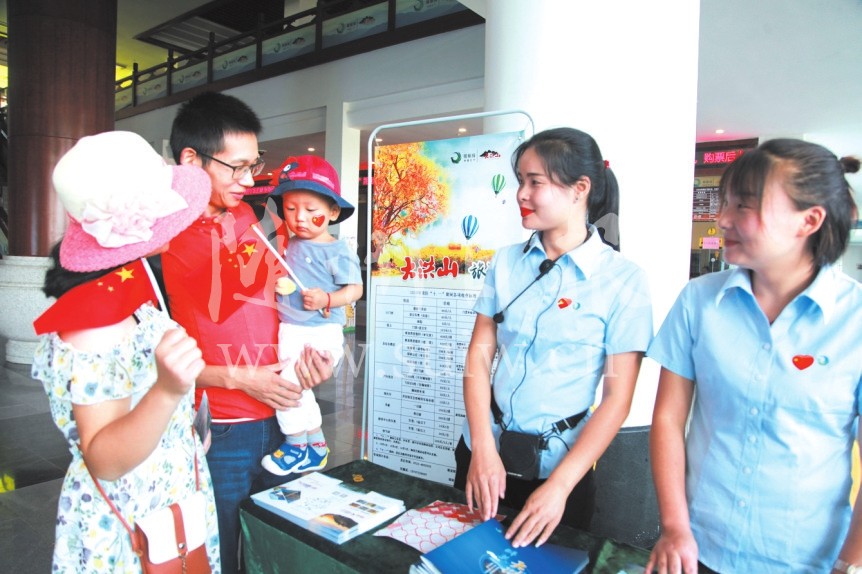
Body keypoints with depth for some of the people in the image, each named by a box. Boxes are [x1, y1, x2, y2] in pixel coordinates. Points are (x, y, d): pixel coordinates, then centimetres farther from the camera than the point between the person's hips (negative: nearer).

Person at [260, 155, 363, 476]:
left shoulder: (337, 252, -11)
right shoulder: (289, 246, 10)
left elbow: (355, 289, -12)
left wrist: (327, 299, -26)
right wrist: (275, 282, 6)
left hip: (320, 335, -8)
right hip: (289, 332, 8)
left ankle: (297, 445, 8)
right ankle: (316, 447, 33)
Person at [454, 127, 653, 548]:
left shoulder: (623, 279, -11)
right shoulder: (506, 262, -2)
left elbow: (617, 397, -12)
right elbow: (479, 354, -2)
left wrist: (559, 486, -16)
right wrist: (483, 449, -12)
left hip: (559, 463, -3)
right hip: (483, 451, 3)